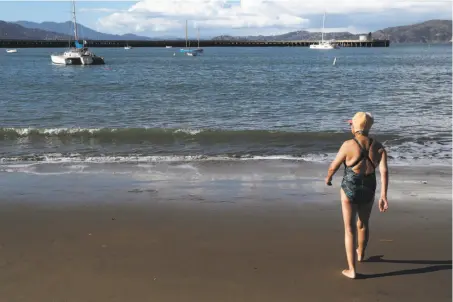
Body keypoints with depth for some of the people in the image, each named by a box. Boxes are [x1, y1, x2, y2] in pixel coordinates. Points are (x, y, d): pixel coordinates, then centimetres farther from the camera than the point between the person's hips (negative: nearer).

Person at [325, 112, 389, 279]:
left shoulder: (348, 145, -17)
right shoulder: (378, 146, -6)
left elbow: (333, 166, -7)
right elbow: (384, 171, -15)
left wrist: (328, 178, 14)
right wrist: (383, 196, -15)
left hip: (349, 190, -4)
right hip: (368, 190, 4)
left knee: (350, 229, 4)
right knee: (363, 224, 26)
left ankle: (352, 270, 4)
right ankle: (361, 254, 51)